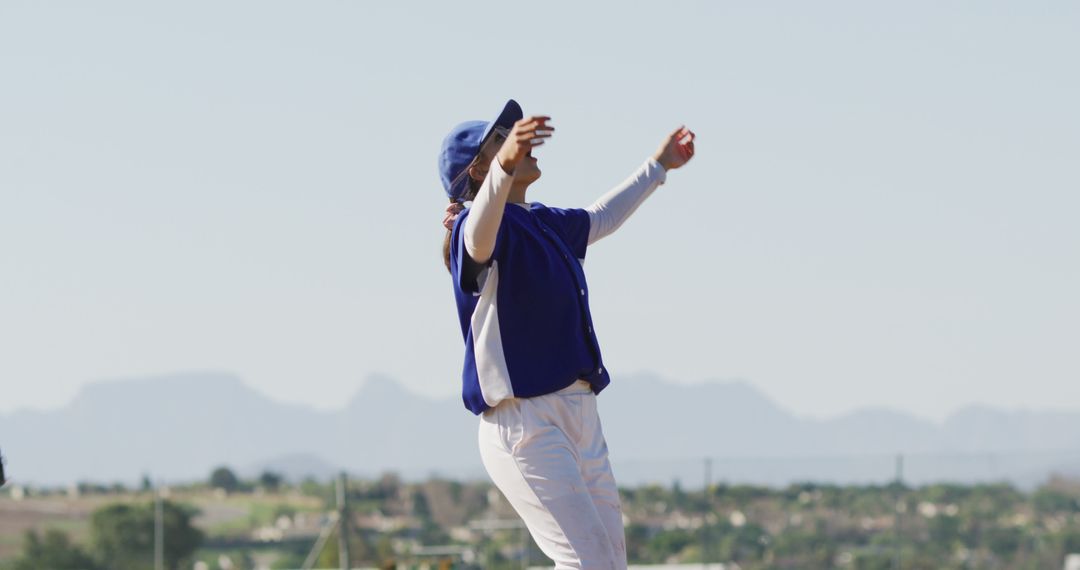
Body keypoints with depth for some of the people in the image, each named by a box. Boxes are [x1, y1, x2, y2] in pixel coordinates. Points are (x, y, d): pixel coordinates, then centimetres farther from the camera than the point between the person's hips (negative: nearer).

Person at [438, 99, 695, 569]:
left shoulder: (548, 225, 17)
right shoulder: (484, 228, -12)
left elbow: (603, 218, 38)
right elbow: (479, 232, -37)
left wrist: (658, 166, 50)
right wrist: (504, 166, -57)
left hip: (580, 418, 9)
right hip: (524, 422, -9)